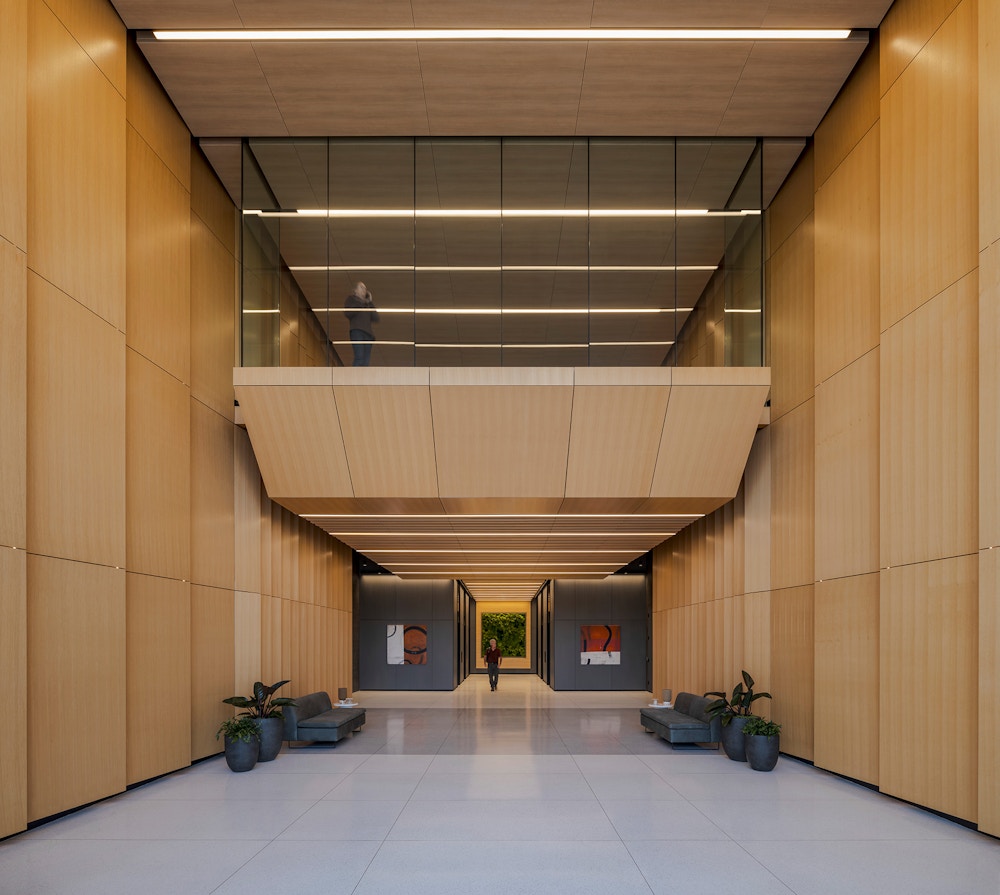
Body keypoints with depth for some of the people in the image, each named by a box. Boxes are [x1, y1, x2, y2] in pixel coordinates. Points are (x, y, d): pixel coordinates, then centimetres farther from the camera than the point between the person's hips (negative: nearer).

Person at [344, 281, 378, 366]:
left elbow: (376, 318, 16)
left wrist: (370, 303, 13)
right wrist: (360, 305, 0)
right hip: (357, 330, -6)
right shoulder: (351, 299, 16)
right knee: (359, 357, -24)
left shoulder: (368, 304, 29)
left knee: (366, 361, -6)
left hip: (368, 332, 6)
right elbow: (347, 313, -1)